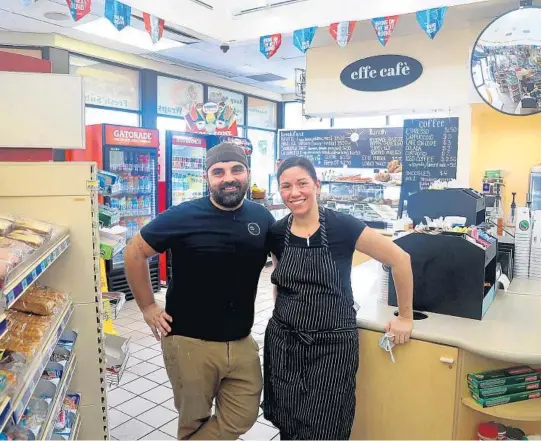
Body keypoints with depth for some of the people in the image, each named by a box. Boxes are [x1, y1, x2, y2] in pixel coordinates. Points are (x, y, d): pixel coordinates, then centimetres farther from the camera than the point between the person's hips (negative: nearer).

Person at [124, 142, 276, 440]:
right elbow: (134, 253, -4)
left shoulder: (262, 218, -2)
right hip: (190, 342, -3)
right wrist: (148, 307, -4)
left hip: (241, 342, 4)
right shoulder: (183, 217, -13)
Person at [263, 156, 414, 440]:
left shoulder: (343, 227, -15)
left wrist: (405, 317, -2)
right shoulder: (276, 233, -2)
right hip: (283, 341, 4)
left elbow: (400, 259, -8)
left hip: (332, 344, -3)